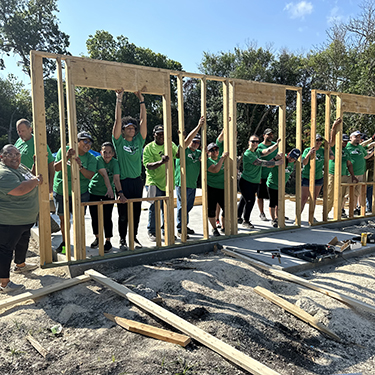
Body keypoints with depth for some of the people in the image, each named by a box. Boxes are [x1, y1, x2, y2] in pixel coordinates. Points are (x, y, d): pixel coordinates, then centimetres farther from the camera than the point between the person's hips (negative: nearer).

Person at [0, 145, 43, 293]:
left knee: (22, 242, 27)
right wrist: (35, 181, -22)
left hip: (25, 219, 11)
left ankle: (20, 265, 49)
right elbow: (18, 190, -36)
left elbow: (30, 177, 27)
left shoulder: (20, 167, 9)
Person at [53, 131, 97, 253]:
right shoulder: (64, 150, -3)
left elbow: (90, 175, -13)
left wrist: (80, 166, -30)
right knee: (63, 218, 8)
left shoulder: (91, 158, -1)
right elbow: (56, 168, -9)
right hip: (61, 191, 0)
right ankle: (64, 242, 28)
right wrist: (66, 158, -26)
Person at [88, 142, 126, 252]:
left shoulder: (115, 163, -12)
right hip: (94, 191, 0)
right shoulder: (98, 160, -16)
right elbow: (104, 175, -32)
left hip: (108, 193, 0)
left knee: (107, 218, -3)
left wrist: (121, 193, -38)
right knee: (94, 217, 8)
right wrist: (109, 189, -46)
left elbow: (116, 179, -24)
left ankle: (108, 241, 11)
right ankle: (97, 238, 30)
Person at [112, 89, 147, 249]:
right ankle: (122, 239, 16)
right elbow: (117, 121, -7)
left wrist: (141, 100, 3)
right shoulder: (119, 141, 0)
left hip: (137, 181, 4)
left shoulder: (139, 141, 9)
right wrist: (119, 100, -7)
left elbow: (143, 120, 5)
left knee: (136, 211, 11)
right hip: (123, 181, -4)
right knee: (123, 213, 3)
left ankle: (134, 237, 24)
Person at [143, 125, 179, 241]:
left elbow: (178, 155, -8)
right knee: (154, 207, -4)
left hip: (167, 182, 4)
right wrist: (161, 162, -31)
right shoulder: (148, 148, -4)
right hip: (154, 182, -4)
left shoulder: (170, 145, 9)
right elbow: (148, 165, -15)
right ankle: (151, 232, 11)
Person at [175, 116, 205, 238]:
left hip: (193, 184, 7)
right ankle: (180, 230, 9)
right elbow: (188, 139, -19)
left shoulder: (198, 153, 13)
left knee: (189, 206, 16)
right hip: (182, 183, -7)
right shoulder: (183, 150, -6)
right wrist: (198, 126, -24)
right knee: (182, 207, -1)